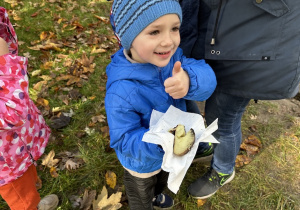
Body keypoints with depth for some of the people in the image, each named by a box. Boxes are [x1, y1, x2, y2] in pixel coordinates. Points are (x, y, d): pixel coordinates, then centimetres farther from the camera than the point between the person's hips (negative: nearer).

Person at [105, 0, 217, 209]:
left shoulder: (171, 56, -21)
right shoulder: (122, 91, -40)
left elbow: (207, 76, -31)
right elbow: (124, 140, -33)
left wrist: (190, 80, -54)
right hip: (142, 163, -6)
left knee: (163, 181, 40)